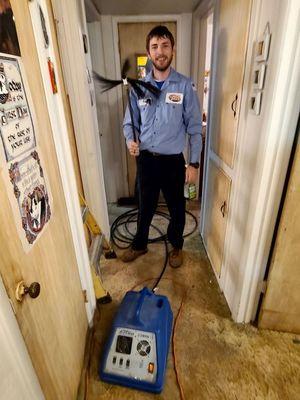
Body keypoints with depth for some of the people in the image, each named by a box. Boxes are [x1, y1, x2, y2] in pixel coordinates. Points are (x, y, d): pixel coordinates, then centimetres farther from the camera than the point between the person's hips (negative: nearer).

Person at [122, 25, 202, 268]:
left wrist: (194, 163, -9)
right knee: (145, 206, 17)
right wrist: (130, 140, -13)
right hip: (145, 159, 2)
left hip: (173, 160, -2)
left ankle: (177, 246, 40)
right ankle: (140, 245, 40)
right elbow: (129, 122, 9)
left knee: (177, 208, 14)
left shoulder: (185, 86, -6)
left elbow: (195, 128, -5)